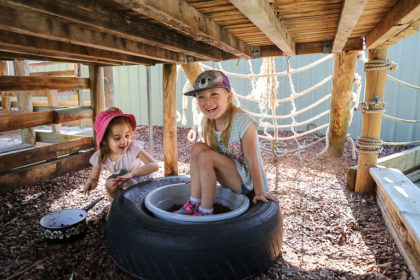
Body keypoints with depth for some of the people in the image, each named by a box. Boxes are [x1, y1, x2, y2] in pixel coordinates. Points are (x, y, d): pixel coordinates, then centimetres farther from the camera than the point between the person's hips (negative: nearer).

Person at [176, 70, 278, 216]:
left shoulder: (243, 122, -24)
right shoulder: (210, 122, -3)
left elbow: (252, 161, -21)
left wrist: (260, 192, -16)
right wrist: (198, 177, 10)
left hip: (247, 182, -7)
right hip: (230, 179, 7)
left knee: (205, 156, -25)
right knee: (198, 147, -12)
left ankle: (205, 210, -11)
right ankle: (194, 204, -7)